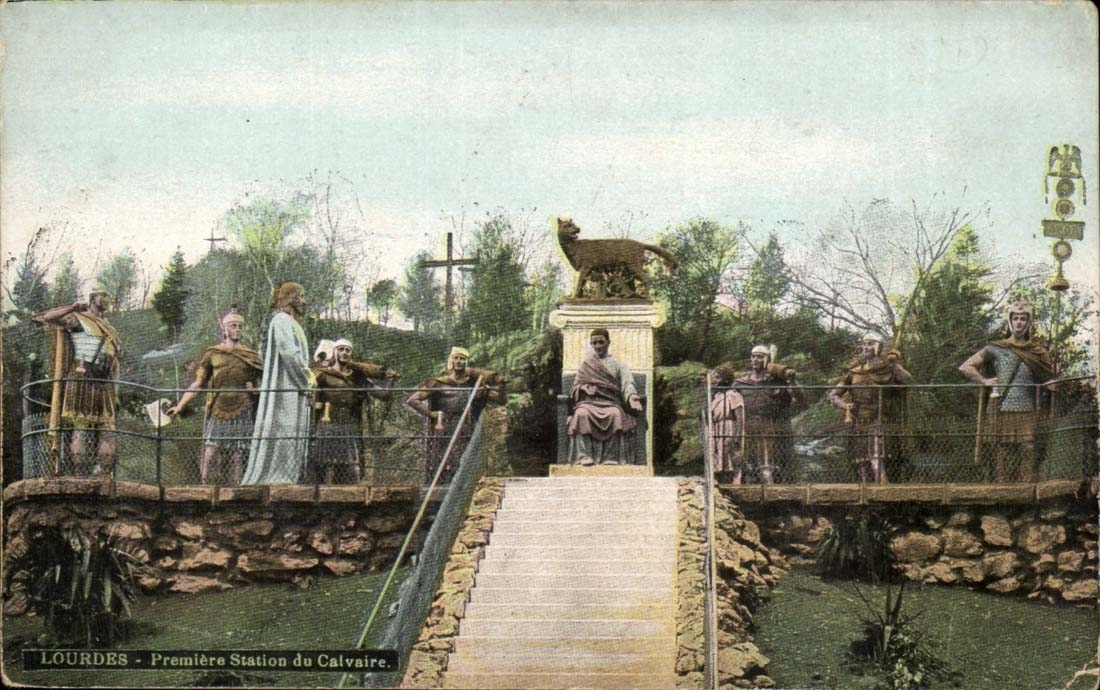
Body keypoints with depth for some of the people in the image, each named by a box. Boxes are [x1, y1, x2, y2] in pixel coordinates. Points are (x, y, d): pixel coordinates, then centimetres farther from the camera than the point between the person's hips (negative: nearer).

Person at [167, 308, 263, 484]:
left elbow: (259, 384, 20)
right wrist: (179, 405, -1)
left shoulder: (251, 356, 11)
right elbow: (197, 384, 7)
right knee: (208, 456, -10)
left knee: (236, 458, 0)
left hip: (241, 414, 1)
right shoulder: (212, 354, 7)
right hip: (217, 412, -1)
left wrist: (254, 388, -2)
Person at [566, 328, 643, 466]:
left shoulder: (617, 365, 19)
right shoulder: (585, 364, 27)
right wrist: (584, 388, -4)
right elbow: (576, 386, 21)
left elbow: (627, 383, 1)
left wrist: (632, 397, -22)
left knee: (616, 415, -38)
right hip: (589, 402, 1)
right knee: (582, 414, -37)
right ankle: (584, 456, -45)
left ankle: (610, 457, -42)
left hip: (611, 403, -1)